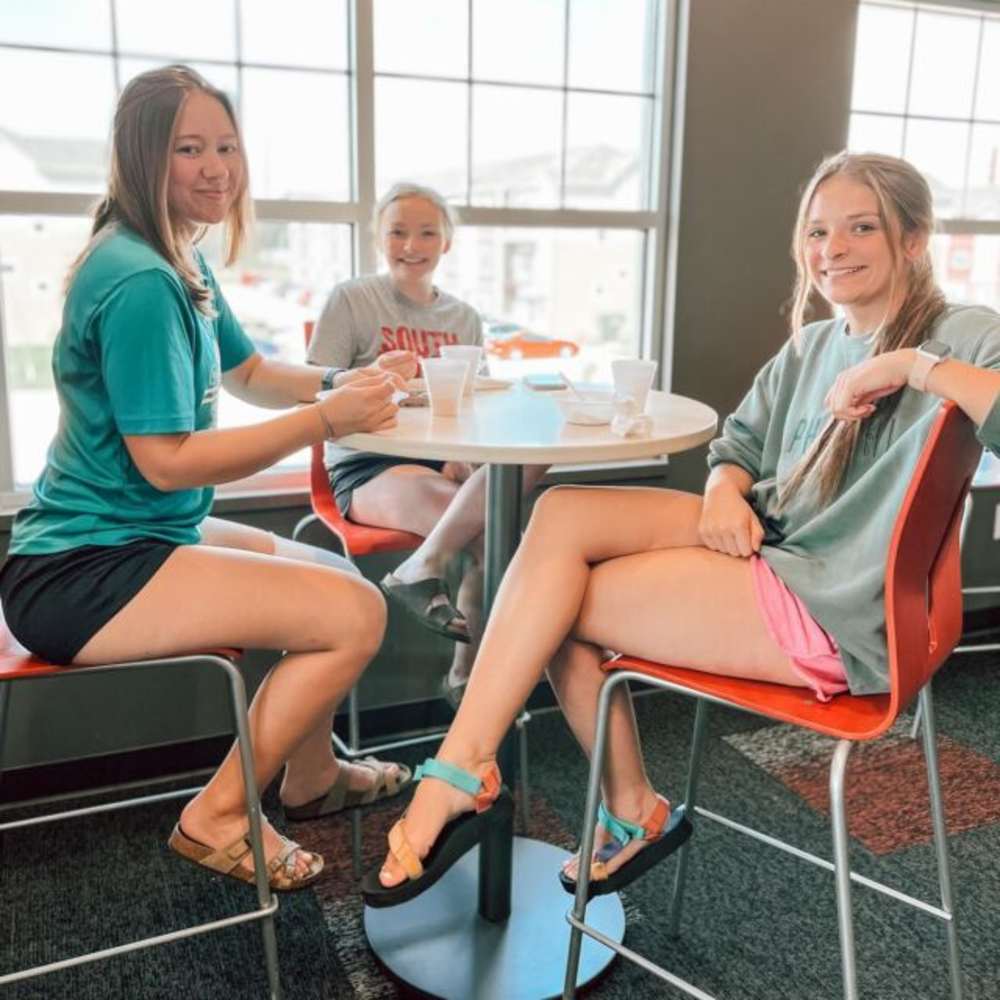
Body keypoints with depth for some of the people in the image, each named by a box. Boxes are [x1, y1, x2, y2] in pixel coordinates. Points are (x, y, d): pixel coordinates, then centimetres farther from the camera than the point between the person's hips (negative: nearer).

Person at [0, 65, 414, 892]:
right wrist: (327, 421, -24)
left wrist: (336, 384, 3)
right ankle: (217, 816, 0)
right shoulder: (139, 281, -22)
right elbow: (166, 460, -24)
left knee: (336, 577, 21)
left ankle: (310, 775, 37)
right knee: (357, 613, -18)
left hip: (138, 539, 11)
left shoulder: (181, 262, 10)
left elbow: (247, 371, 22)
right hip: (84, 573, -11)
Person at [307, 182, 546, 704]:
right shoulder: (351, 300, 1)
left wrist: (463, 460, -8)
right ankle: (468, 670, -15)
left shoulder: (464, 317, 15)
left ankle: (421, 568, -22)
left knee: (531, 456, -28)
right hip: (369, 466, -5)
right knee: (495, 532, -29)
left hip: (447, 462, 5)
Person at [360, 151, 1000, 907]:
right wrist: (725, 490, -2)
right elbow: (739, 444, 20)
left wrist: (911, 364, -25)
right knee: (562, 513, -11)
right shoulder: (812, 346, 14)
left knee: (556, 594, -14)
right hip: (772, 549, 8)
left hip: (837, 613, -8)